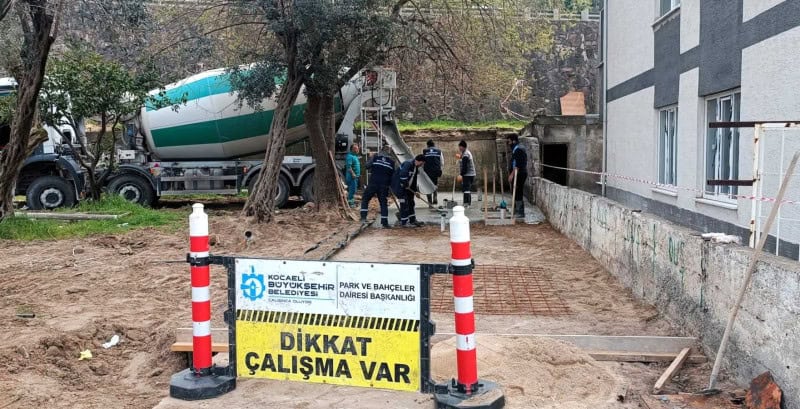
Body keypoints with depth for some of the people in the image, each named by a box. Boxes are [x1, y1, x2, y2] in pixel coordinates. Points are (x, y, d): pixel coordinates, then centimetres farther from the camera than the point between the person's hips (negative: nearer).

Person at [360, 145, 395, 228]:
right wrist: (389, 185, 20)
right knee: (383, 203, 5)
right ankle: (385, 222, 2)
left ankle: (363, 217, 2)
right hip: (384, 186, 2)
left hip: (373, 183, -1)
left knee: (365, 199, 14)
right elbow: (393, 175, 11)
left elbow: (367, 166, 0)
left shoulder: (375, 157, 0)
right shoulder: (391, 161, 7)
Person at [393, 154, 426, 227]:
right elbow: (402, 175, -34)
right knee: (404, 203, -9)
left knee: (411, 203, 14)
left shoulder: (415, 166, 11)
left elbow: (414, 179, 18)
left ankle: (412, 220, 24)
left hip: (406, 187, 11)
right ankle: (404, 222, -2)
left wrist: (415, 190, 15)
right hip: (399, 186, -10)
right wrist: (405, 185, -22)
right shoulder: (408, 164, -22)